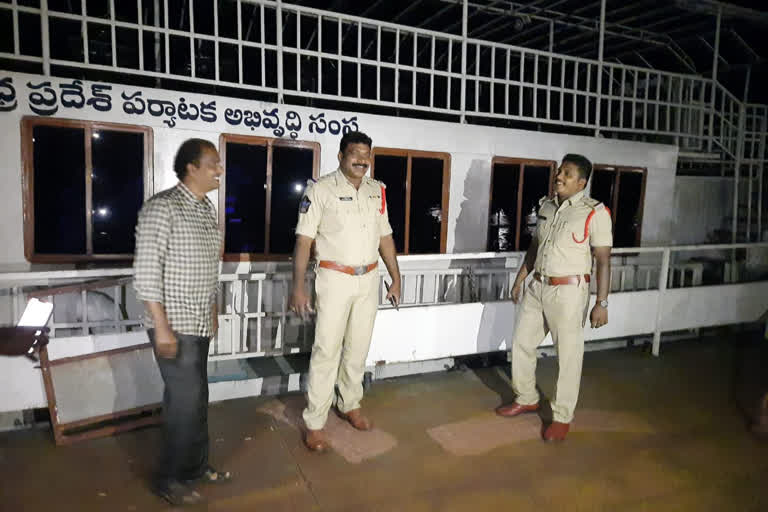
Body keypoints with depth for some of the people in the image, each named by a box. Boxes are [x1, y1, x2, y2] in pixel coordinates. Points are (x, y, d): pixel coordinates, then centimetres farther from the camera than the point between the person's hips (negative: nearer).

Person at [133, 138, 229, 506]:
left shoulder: (207, 209, 10)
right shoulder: (162, 207, -15)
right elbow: (146, 271, -18)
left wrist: (213, 313, 19)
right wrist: (161, 327, -20)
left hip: (200, 324, 8)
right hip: (174, 326, -8)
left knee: (197, 398, 16)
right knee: (185, 401, 0)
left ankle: (195, 466, 33)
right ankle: (168, 480, 19)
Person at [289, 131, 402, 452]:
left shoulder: (377, 191, 8)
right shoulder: (320, 189, -8)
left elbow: (385, 237, 13)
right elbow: (304, 239, -10)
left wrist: (396, 278, 11)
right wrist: (298, 287, -16)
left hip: (369, 280, 5)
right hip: (335, 279, -5)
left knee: (358, 348, 14)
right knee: (327, 350, -3)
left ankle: (350, 405, 32)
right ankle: (314, 423, 9)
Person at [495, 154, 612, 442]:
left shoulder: (595, 213, -10)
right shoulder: (546, 206, 9)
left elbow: (603, 260, -12)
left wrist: (602, 303, -16)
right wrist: (519, 280, 19)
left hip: (568, 291, -6)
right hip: (537, 287, 7)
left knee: (569, 355, 3)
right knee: (521, 343, 13)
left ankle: (563, 417, 20)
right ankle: (527, 399, 33)